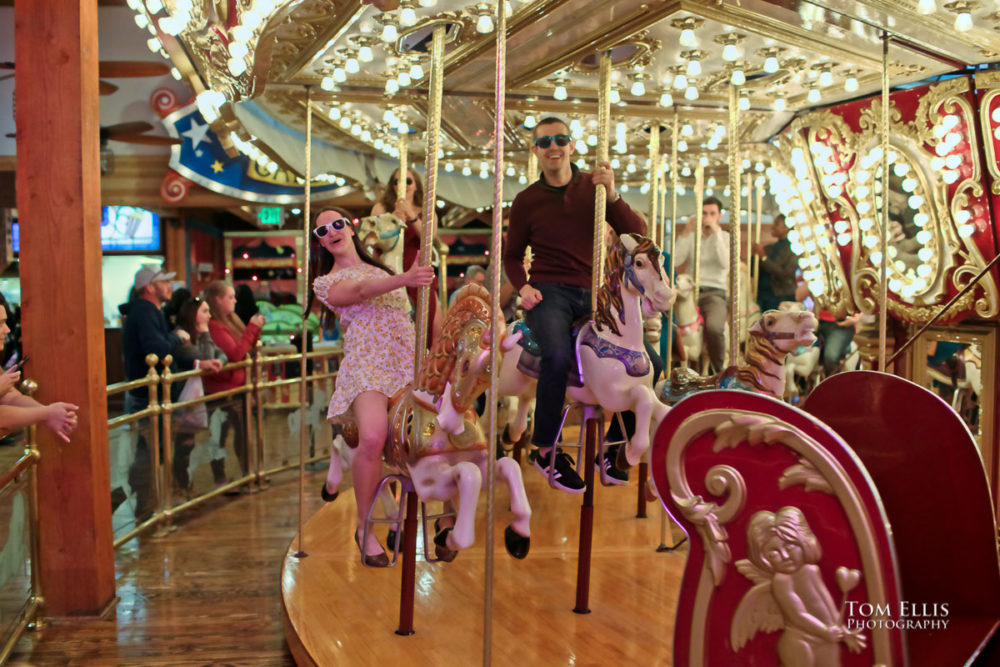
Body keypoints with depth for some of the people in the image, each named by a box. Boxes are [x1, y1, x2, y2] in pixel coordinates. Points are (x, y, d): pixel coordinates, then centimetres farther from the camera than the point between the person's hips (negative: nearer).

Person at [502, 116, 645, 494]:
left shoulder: (593, 187, 9)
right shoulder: (527, 201, 6)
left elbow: (636, 233, 1)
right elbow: (512, 255, 16)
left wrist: (612, 195, -14)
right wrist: (523, 286, -4)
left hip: (591, 293, 3)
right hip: (549, 292, -3)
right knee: (558, 355, -34)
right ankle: (545, 450, -18)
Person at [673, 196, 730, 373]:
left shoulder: (726, 238, 7)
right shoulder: (691, 236, 13)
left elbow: (725, 263, -13)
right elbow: (676, 261, -2)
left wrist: (716, 232, -14)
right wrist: (685, 234, -9)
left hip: (715, 293, -3)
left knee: (714, 327, -33)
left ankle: (719, 371, -11)